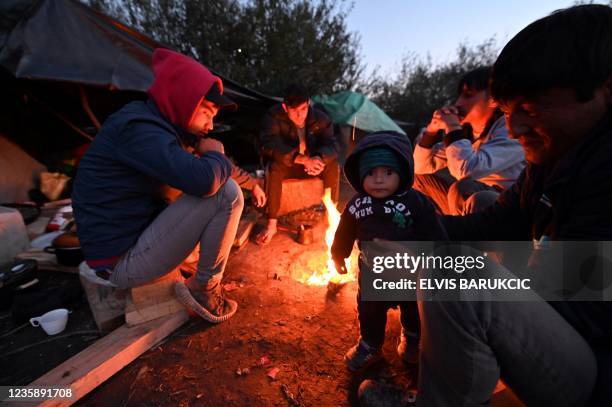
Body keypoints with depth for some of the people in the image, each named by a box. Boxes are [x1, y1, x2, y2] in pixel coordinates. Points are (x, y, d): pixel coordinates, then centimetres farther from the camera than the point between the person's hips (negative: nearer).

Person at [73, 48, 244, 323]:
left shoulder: (149, 125, 10)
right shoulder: (139, 128, -20)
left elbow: (188, 177, 16)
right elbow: (204, 181, -33)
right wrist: (216, 155, -12)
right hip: (123, 263, -10)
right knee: (227, 194, -20)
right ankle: (205, 288, -3)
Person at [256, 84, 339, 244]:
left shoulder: (320, 118, -11)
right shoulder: (274, 116, -19)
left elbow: (329, 145, -17)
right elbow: (269, 146, -31)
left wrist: (319, 159, -44)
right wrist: (302, 159, -44)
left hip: (313, 163, 2)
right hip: (287, 164, -2)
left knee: (333, 165, -27)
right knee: (274, 168, -35)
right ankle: (271, 224, -27)